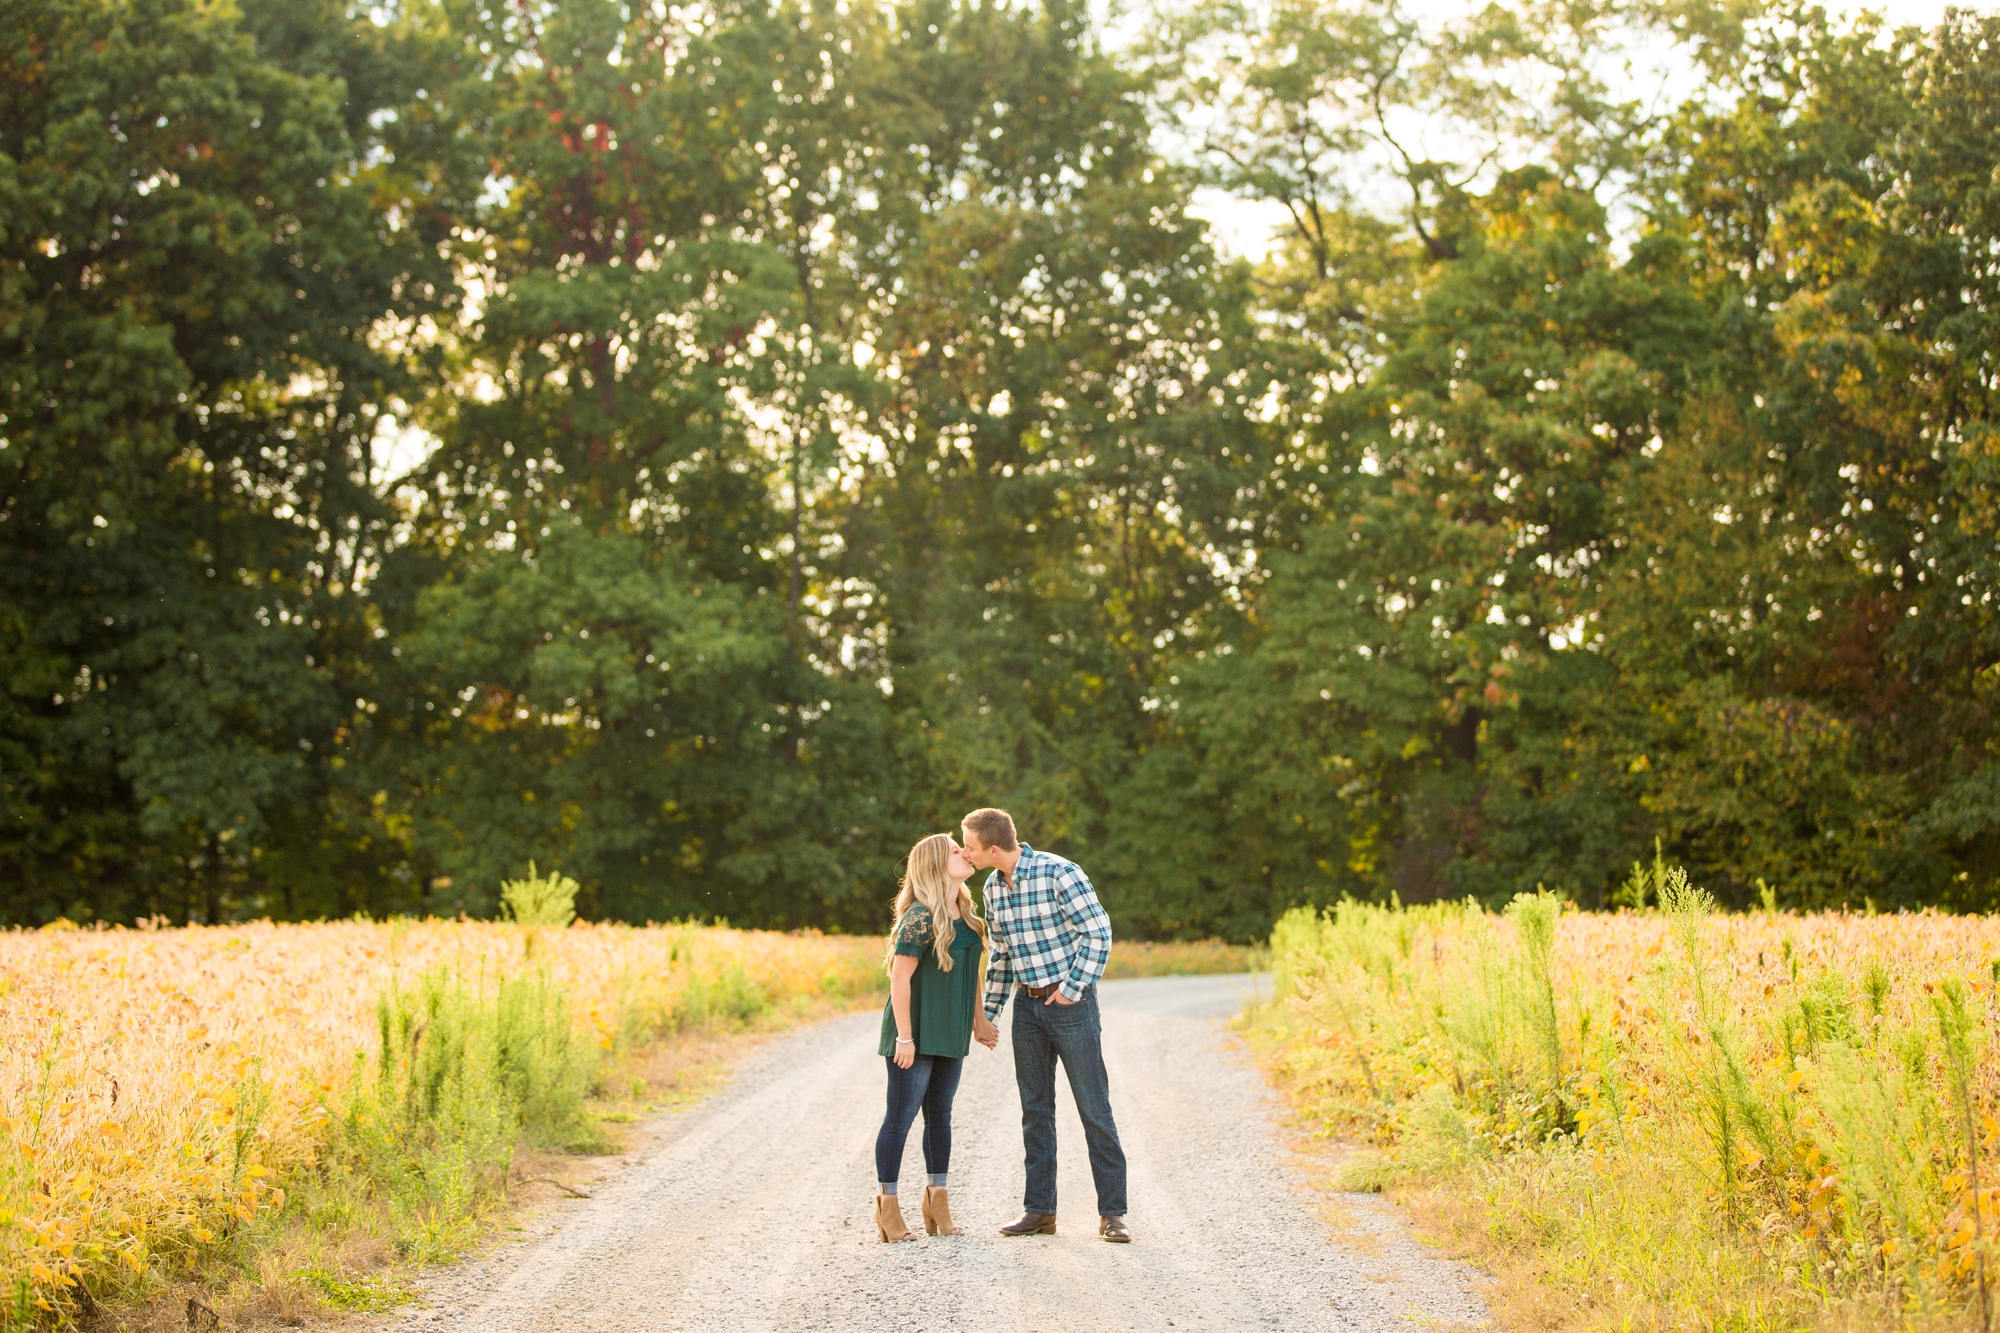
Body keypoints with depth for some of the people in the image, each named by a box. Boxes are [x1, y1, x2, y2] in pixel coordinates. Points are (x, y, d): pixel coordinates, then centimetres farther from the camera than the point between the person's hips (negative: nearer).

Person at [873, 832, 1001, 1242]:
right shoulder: (921, 917, -18)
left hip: (950, 1036, 8)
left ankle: (937, 1202, 22)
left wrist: (979, 1020, 19)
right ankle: (887, 1206, 8)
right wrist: (904, 1037, -21)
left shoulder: (965, 913, 8)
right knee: (901, 1116, 0)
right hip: (916, 1036, -8)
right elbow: (900, 977, -19)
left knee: (940, 1116, 14)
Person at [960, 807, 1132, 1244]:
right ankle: (1039, 1210, 15)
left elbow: (1099, 932, -14)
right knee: (1035, 1110, 9)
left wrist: (1073, 989, -14)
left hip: (1069, 1001, -7)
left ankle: (1112, 1212, 1)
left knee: (1094, 1108, -3)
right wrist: (989, 1012, 16)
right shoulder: (993, 887, 7)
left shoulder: (1059, 873, -16)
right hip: (1027, 1006, 7)